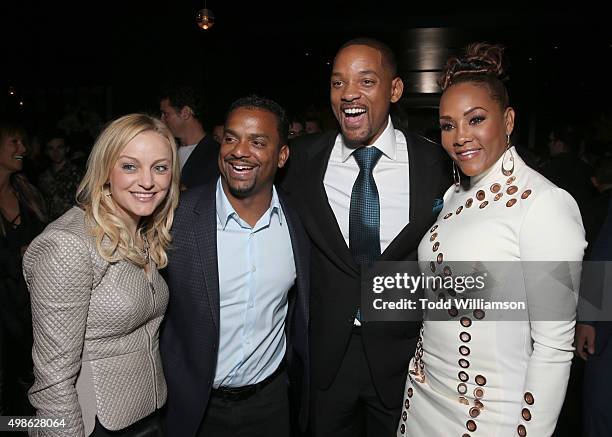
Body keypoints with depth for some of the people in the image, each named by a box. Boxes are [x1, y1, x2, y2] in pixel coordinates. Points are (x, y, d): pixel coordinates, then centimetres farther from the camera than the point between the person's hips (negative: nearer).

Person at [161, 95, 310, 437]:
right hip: (196, 405, -2)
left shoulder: (298, 220, -9)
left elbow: (301, 311, 4)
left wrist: (303, 384, 8)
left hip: (272, 397, 3)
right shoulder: (177, 217, -18)